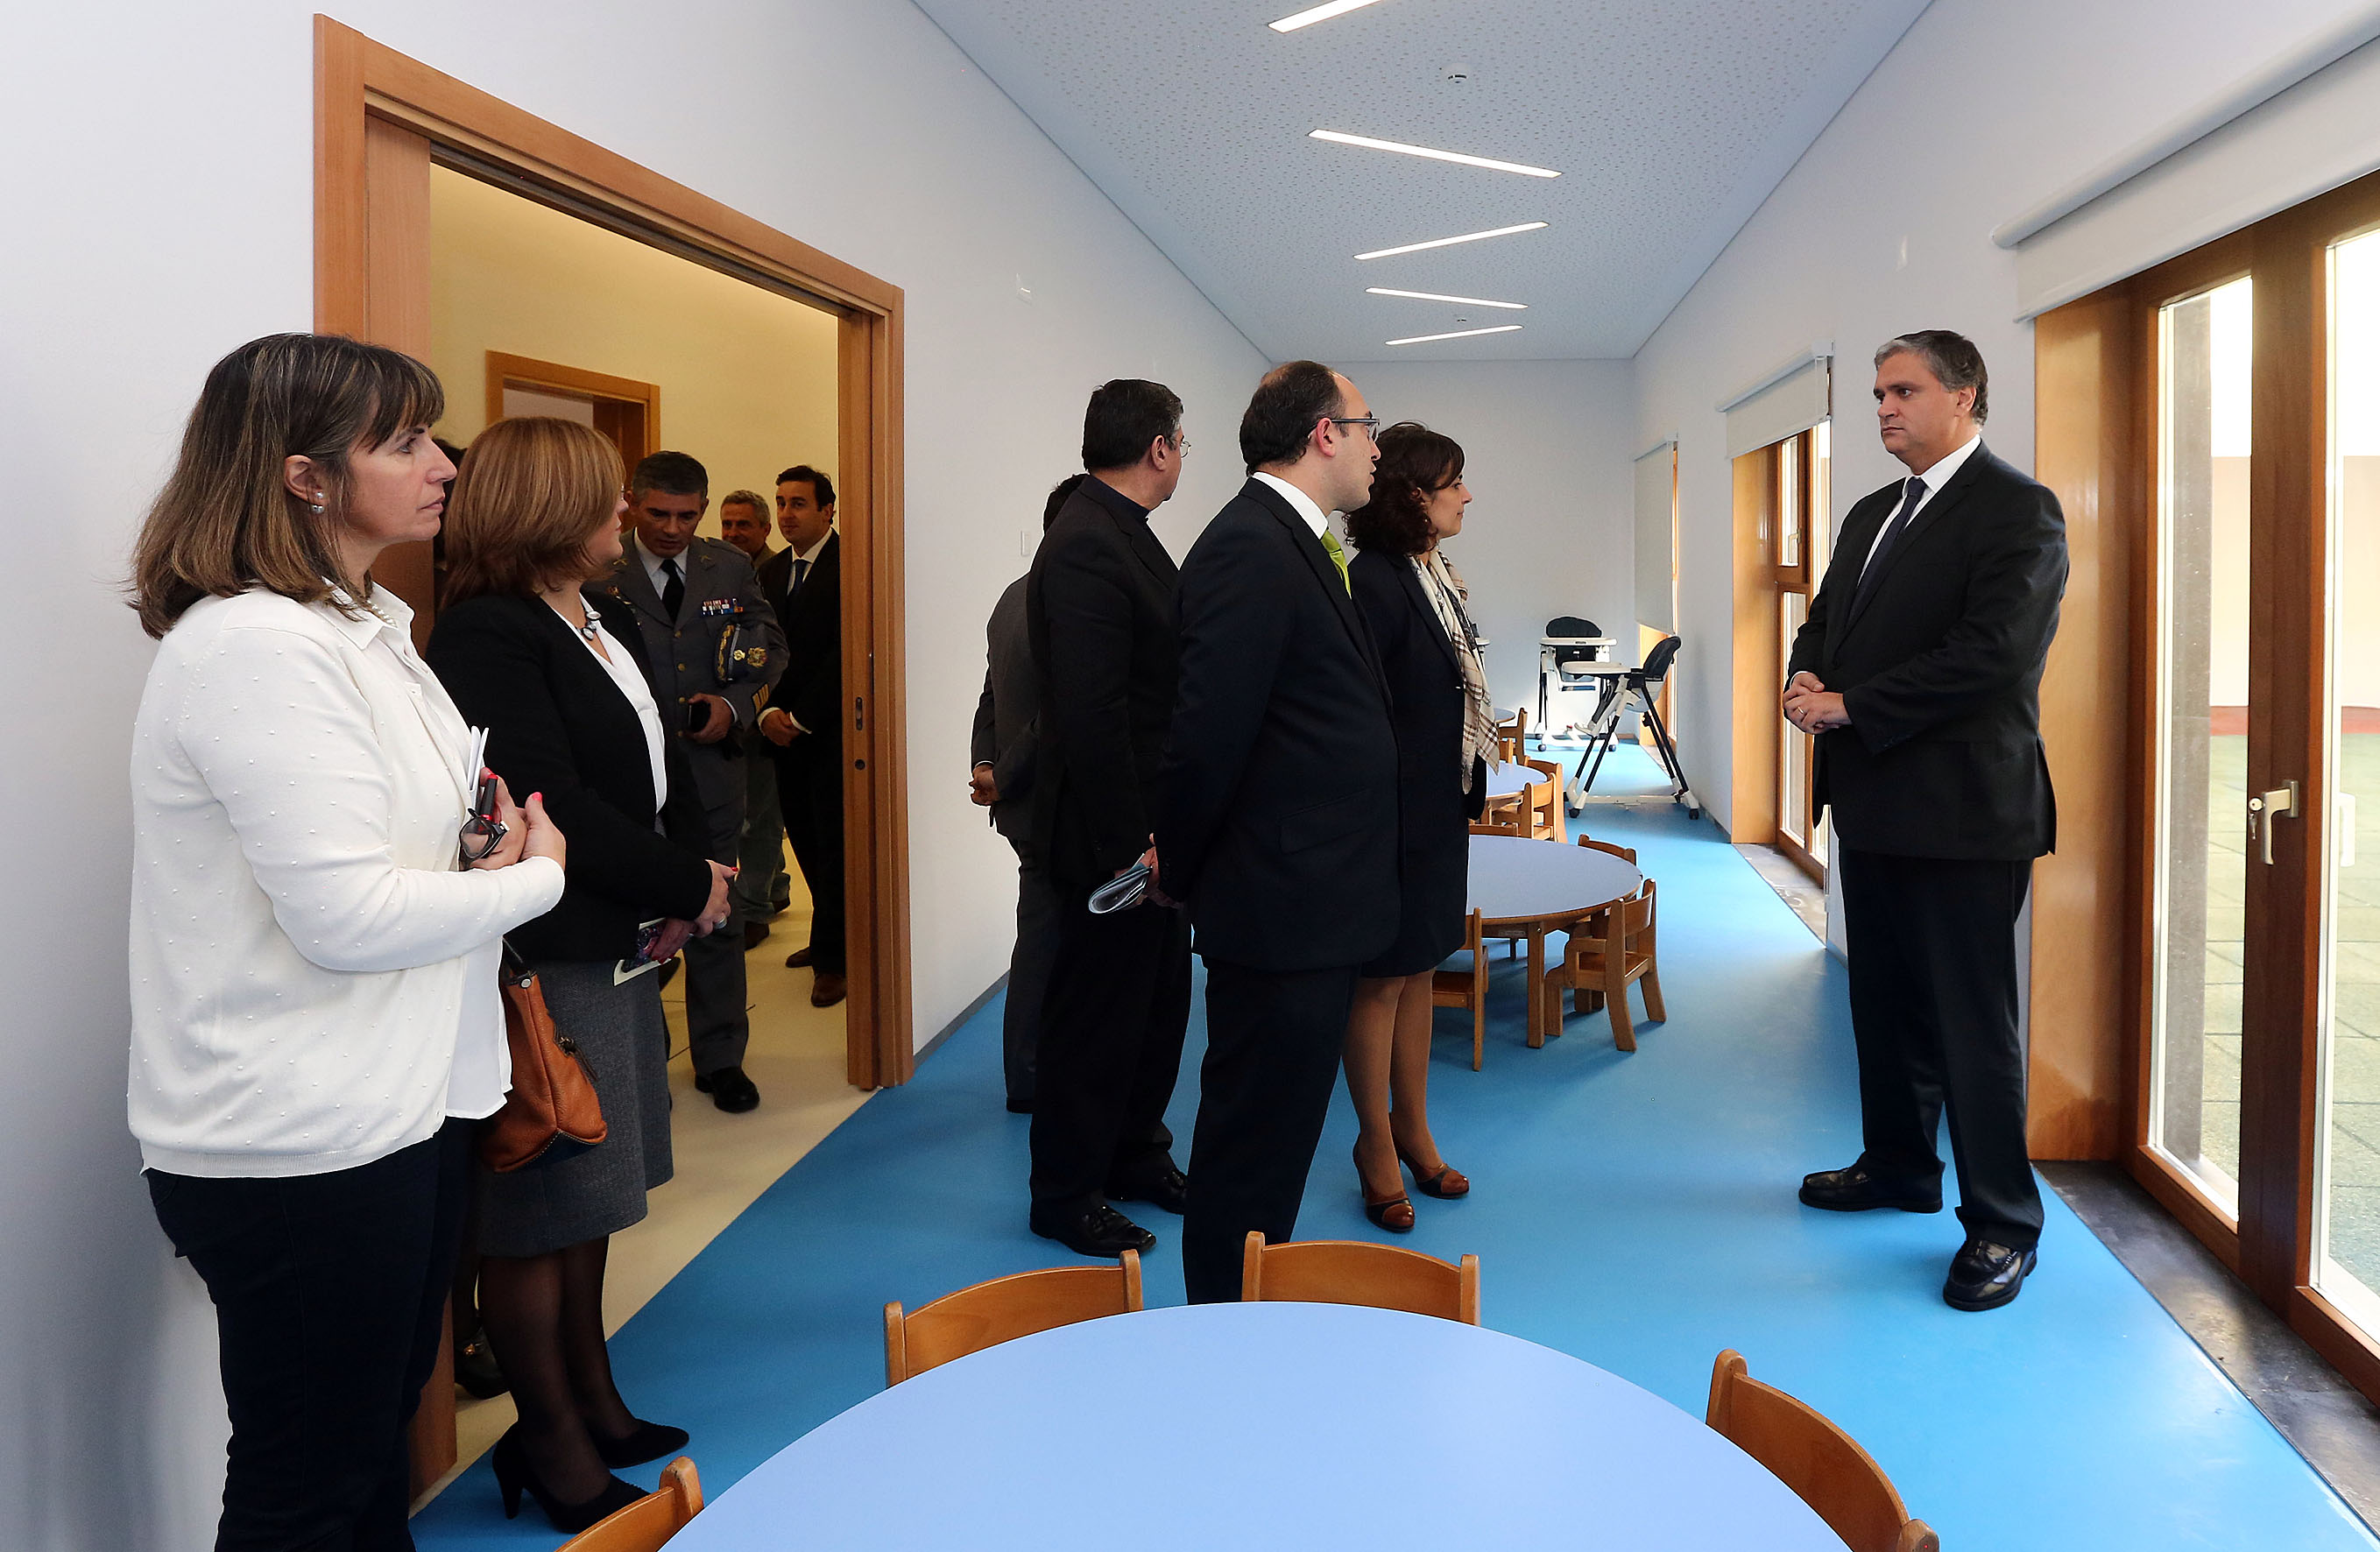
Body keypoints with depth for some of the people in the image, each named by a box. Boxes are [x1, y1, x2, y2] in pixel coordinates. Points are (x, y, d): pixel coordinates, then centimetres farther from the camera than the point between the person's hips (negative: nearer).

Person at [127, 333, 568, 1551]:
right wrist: (533, 875, -10)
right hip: (298, 1149, -9)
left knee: (379, 1428, 24)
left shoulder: (366, 630, 12)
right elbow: (344, 914, -25)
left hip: (398, 1108, 10)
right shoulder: (253, 648, -20)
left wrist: (479, 854, 1)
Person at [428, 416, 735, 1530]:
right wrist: (690, 886, -13)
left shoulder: (611, 626, 14)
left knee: (586, 1199, 19)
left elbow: (666, 769, 15)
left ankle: (592, 1405, 33)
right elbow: (552, 805, -21)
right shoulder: (486, 636, -14)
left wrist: (690, 878, -3)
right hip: (543, 963, -9)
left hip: (623, 948, 9)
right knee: (537, 1214, 3)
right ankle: (554, 1448, 17)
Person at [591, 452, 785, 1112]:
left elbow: (771, 647, 9)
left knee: (716, 917, 10)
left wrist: (735, 703, -8)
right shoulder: (597, 575, -6)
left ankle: (720, 1058, 24)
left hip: (713, 768, 3)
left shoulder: (732, 568, 5)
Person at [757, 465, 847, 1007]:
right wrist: (769, 712, -4)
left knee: (833, 842, 0)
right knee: (804, 837, 11)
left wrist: (801, 718, -12)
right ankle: (831, 937, 27)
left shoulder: (847, 564, -10)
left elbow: (846, 652, -14)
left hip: (832, 728, -6)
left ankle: (832, 959, 10)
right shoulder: (774, 570, 13)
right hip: (785, 730, 7)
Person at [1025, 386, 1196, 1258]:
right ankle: (1067, 1196, 21)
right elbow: (1089, 714, -26)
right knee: (1095, 1018, 5)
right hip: (1116, 833, -10)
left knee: (1156, 1004, 20)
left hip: (1151, 826, 10)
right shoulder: (1086, 547, -21)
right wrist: (1129, 844, -24)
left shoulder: (1121, 534, 11)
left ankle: (1136, 1156, 37)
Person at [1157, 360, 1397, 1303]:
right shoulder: (1250, 550, -18)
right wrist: (1177, 870, -8)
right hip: (1281, 908, -10)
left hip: (1309, 908, 10)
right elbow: (1209, 732, -22)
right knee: (1252, 1154, 3)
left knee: (1272, 1141, 20)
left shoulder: (1291, 545, 16)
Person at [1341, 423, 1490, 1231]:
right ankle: (1378, 1145, 18)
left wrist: (1464, 794, 15)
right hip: (1393, 812, -9)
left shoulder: (1438, 576, 11)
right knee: (1383, 978, 3)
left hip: (1440, 808, 9)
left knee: (1419, 969, 17)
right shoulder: (1373, 581, -18)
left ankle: (1413, 1129, 30)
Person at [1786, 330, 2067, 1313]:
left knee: (1974, 1019, 0)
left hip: (1963, 809, -8)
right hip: (1873, 804, 9)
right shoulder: (1873, 514, 17)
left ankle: (2003, 1223, 13)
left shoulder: (2017, 510, -10)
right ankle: (1898, 1165, 36)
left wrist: (1850, 707, -18)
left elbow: (1994, 650, -21)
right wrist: (1807, 681, -3)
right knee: (1884, 1001, 19)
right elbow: (1825, 618, 21)